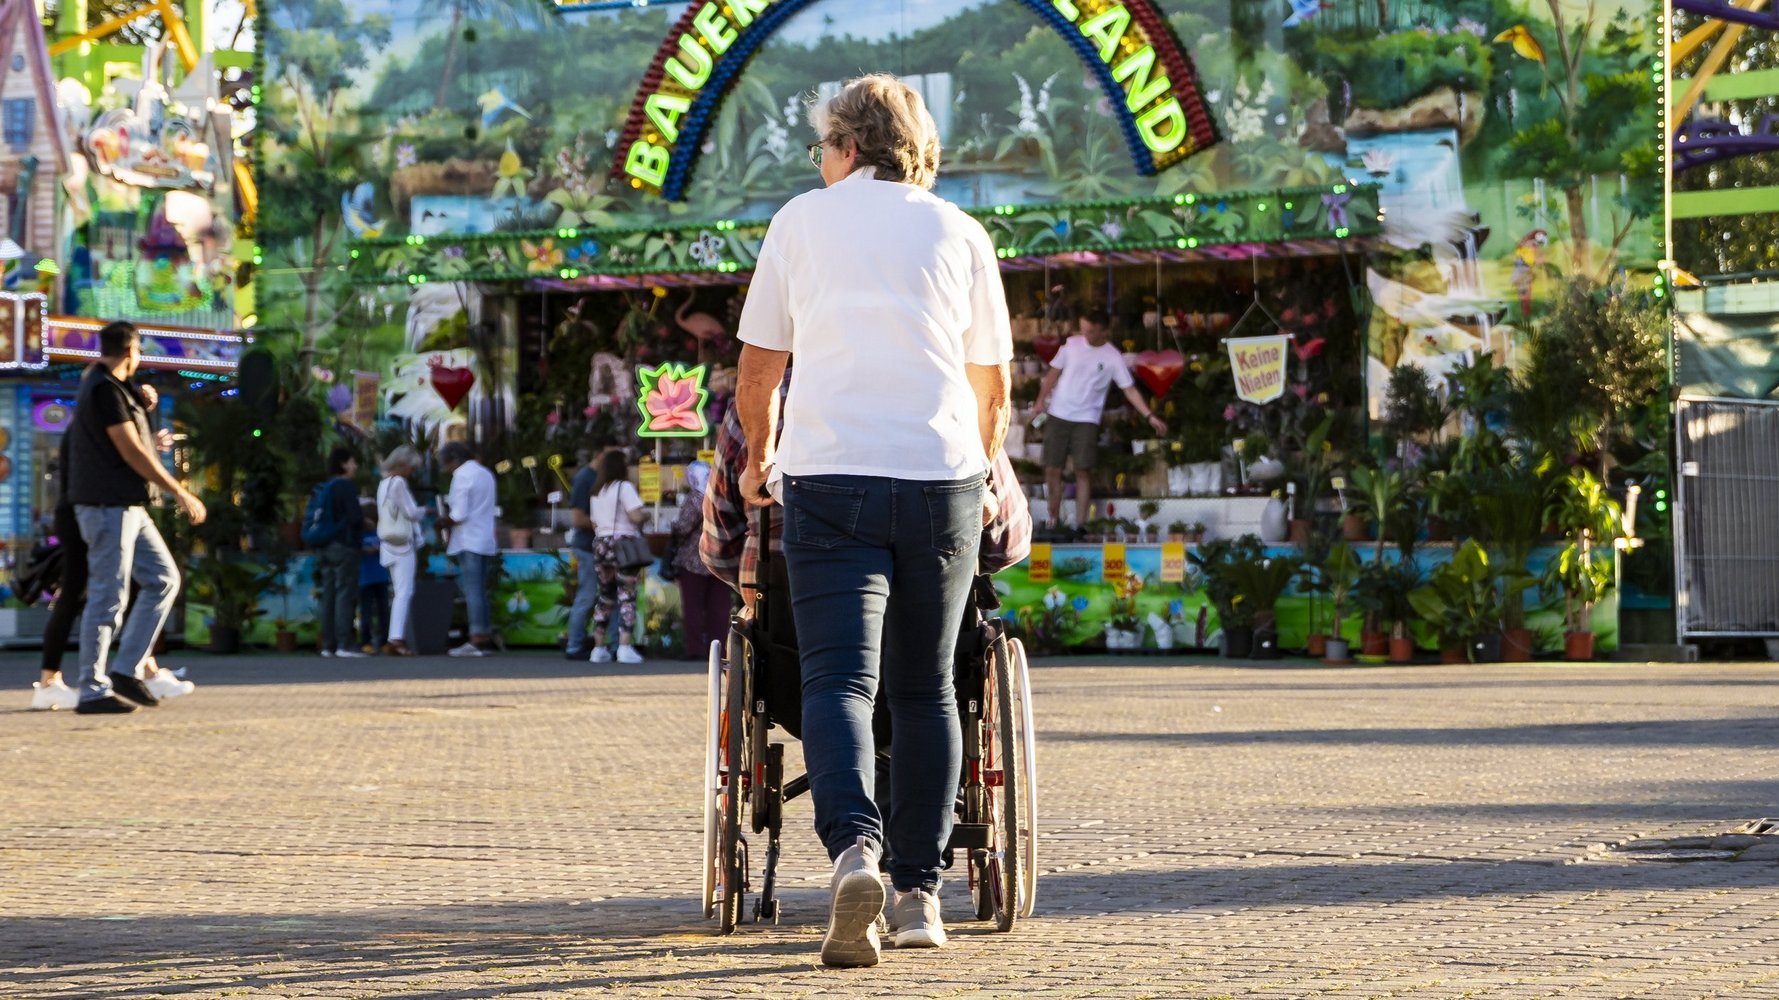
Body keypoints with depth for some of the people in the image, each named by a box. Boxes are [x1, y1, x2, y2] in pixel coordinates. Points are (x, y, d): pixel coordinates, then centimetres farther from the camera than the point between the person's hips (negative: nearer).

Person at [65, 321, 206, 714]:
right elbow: (132, 453, -18)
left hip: (127, 507, 10)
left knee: (164, 579, 10)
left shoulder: (102, 385, 16)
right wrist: (180, 493, -14)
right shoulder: (107, 390, -15)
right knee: (107, 596, -7)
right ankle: (92, 691, -3)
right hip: (109, 506, -10)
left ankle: (126, 670, 9)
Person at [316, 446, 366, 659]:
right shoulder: (347, 487, -10)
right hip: (344, 546, -8)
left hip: (326, 547, 8)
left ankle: (328, 644, 7)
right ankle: (344, 644, -14)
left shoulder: (324, 488, 15)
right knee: (346, 594, -9)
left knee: (329, 596, 7)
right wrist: (365, 524, 5)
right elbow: (355, 517, -17)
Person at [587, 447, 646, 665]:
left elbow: (594, 523, 16)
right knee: (627, 595, -6)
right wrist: (645, 512, 3)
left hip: (600, 543, 7)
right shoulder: (625, 487, -7)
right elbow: (636, 515, -17)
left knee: (604, 597, 12)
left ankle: (599, 648, 12)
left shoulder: (598, 491, 15)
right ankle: (625, 647, -15)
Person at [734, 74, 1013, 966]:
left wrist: (758, 457, 34)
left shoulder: (801, 220, 12)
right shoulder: (958, 232, 14)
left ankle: (853, 849, -32)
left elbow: (756, 371, 16)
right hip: (942, 476, 2)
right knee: (924, 687, 12)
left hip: (828, 476, -2)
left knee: (838, 679, -8)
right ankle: (919, 890, 12)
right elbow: (992, 386, 19)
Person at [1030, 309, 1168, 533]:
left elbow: (1130, 390, -4)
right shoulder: (1073, 344, 2)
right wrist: (1041, 399, -1)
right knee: (1052, 470, 1)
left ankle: (1080, 523, -4)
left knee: (1083, 471, -9)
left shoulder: (1113, 358, -5)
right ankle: (1053, 518, 14)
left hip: (1086, 420, -2)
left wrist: (1150, 416, -12)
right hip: (1058, 415, 2)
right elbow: (1054, 371, 10)